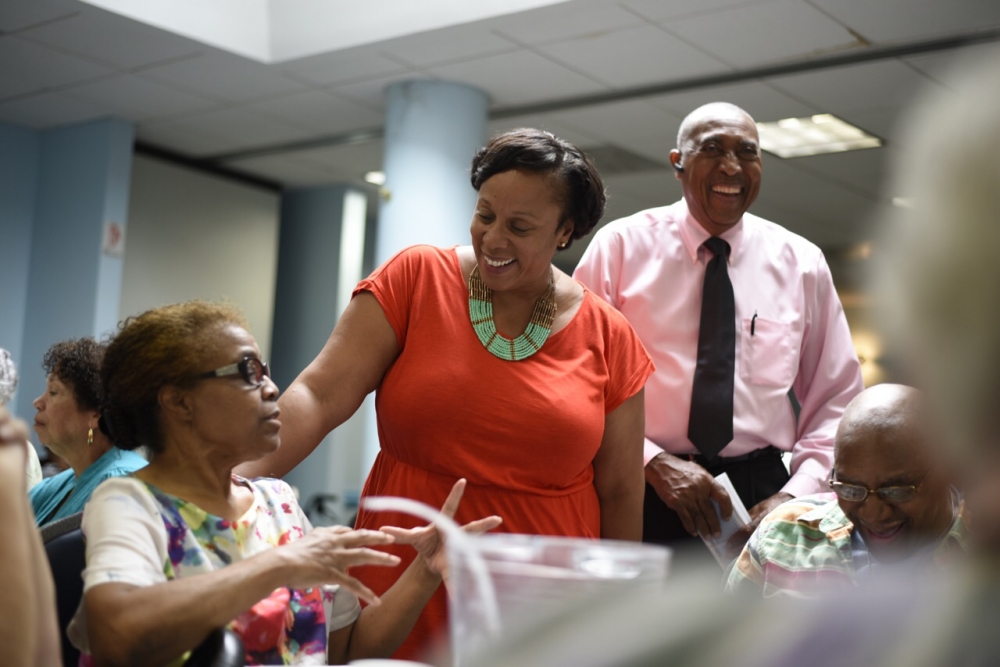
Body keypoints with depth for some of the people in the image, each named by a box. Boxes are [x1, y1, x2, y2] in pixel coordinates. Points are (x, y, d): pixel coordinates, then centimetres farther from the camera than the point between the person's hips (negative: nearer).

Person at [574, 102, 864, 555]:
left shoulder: (802, 263, 6)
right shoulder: (622, 245, 0)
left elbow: (836, 399, 10)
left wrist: (796, 495, -5)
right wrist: (653, 463, -14)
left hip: (761, 500, 2)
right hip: (642, 495, -2)